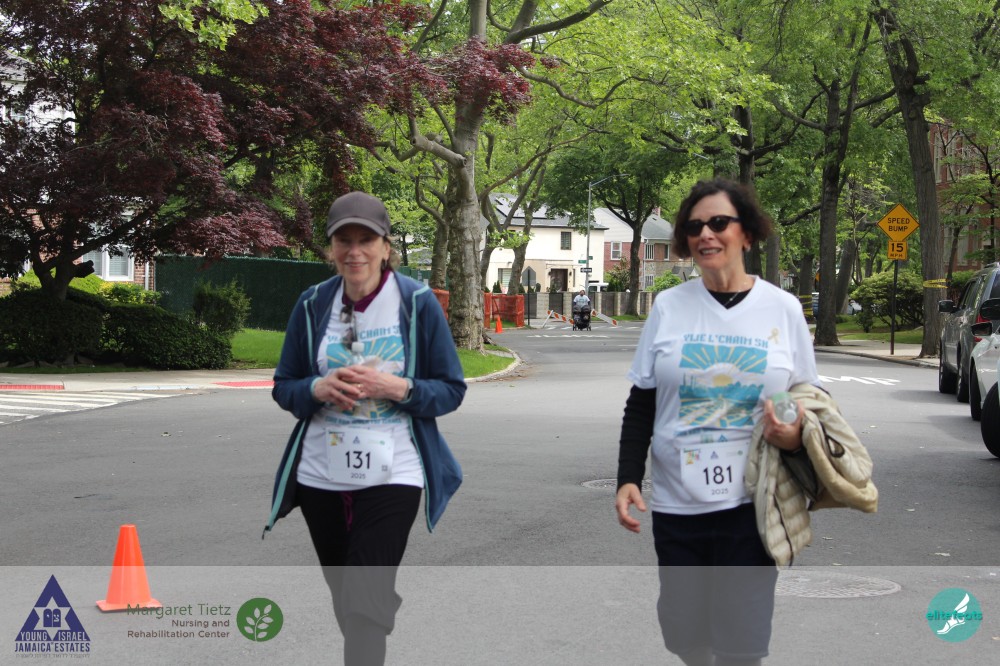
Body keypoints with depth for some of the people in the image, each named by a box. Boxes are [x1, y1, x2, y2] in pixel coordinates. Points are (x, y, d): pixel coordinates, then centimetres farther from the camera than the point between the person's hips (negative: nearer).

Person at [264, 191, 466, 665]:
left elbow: (451, 390, -2)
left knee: (365, 606, -11)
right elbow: (283, 387, 8)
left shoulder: (417, 302, -6)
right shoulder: (313, 304, 2)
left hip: (391, 476, -4)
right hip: (320, 475, 4)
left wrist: (397, 388, -20)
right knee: (344, 597, 19)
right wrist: (319, 389, -14)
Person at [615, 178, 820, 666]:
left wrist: (795, 437, -12)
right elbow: (640, 406, 7)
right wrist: (628, 479, -4)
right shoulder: (668, 306, 4)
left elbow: (809, 402, 10)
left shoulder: (783, 309, 2)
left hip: (753, 503, -1)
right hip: (677, 503, 2)